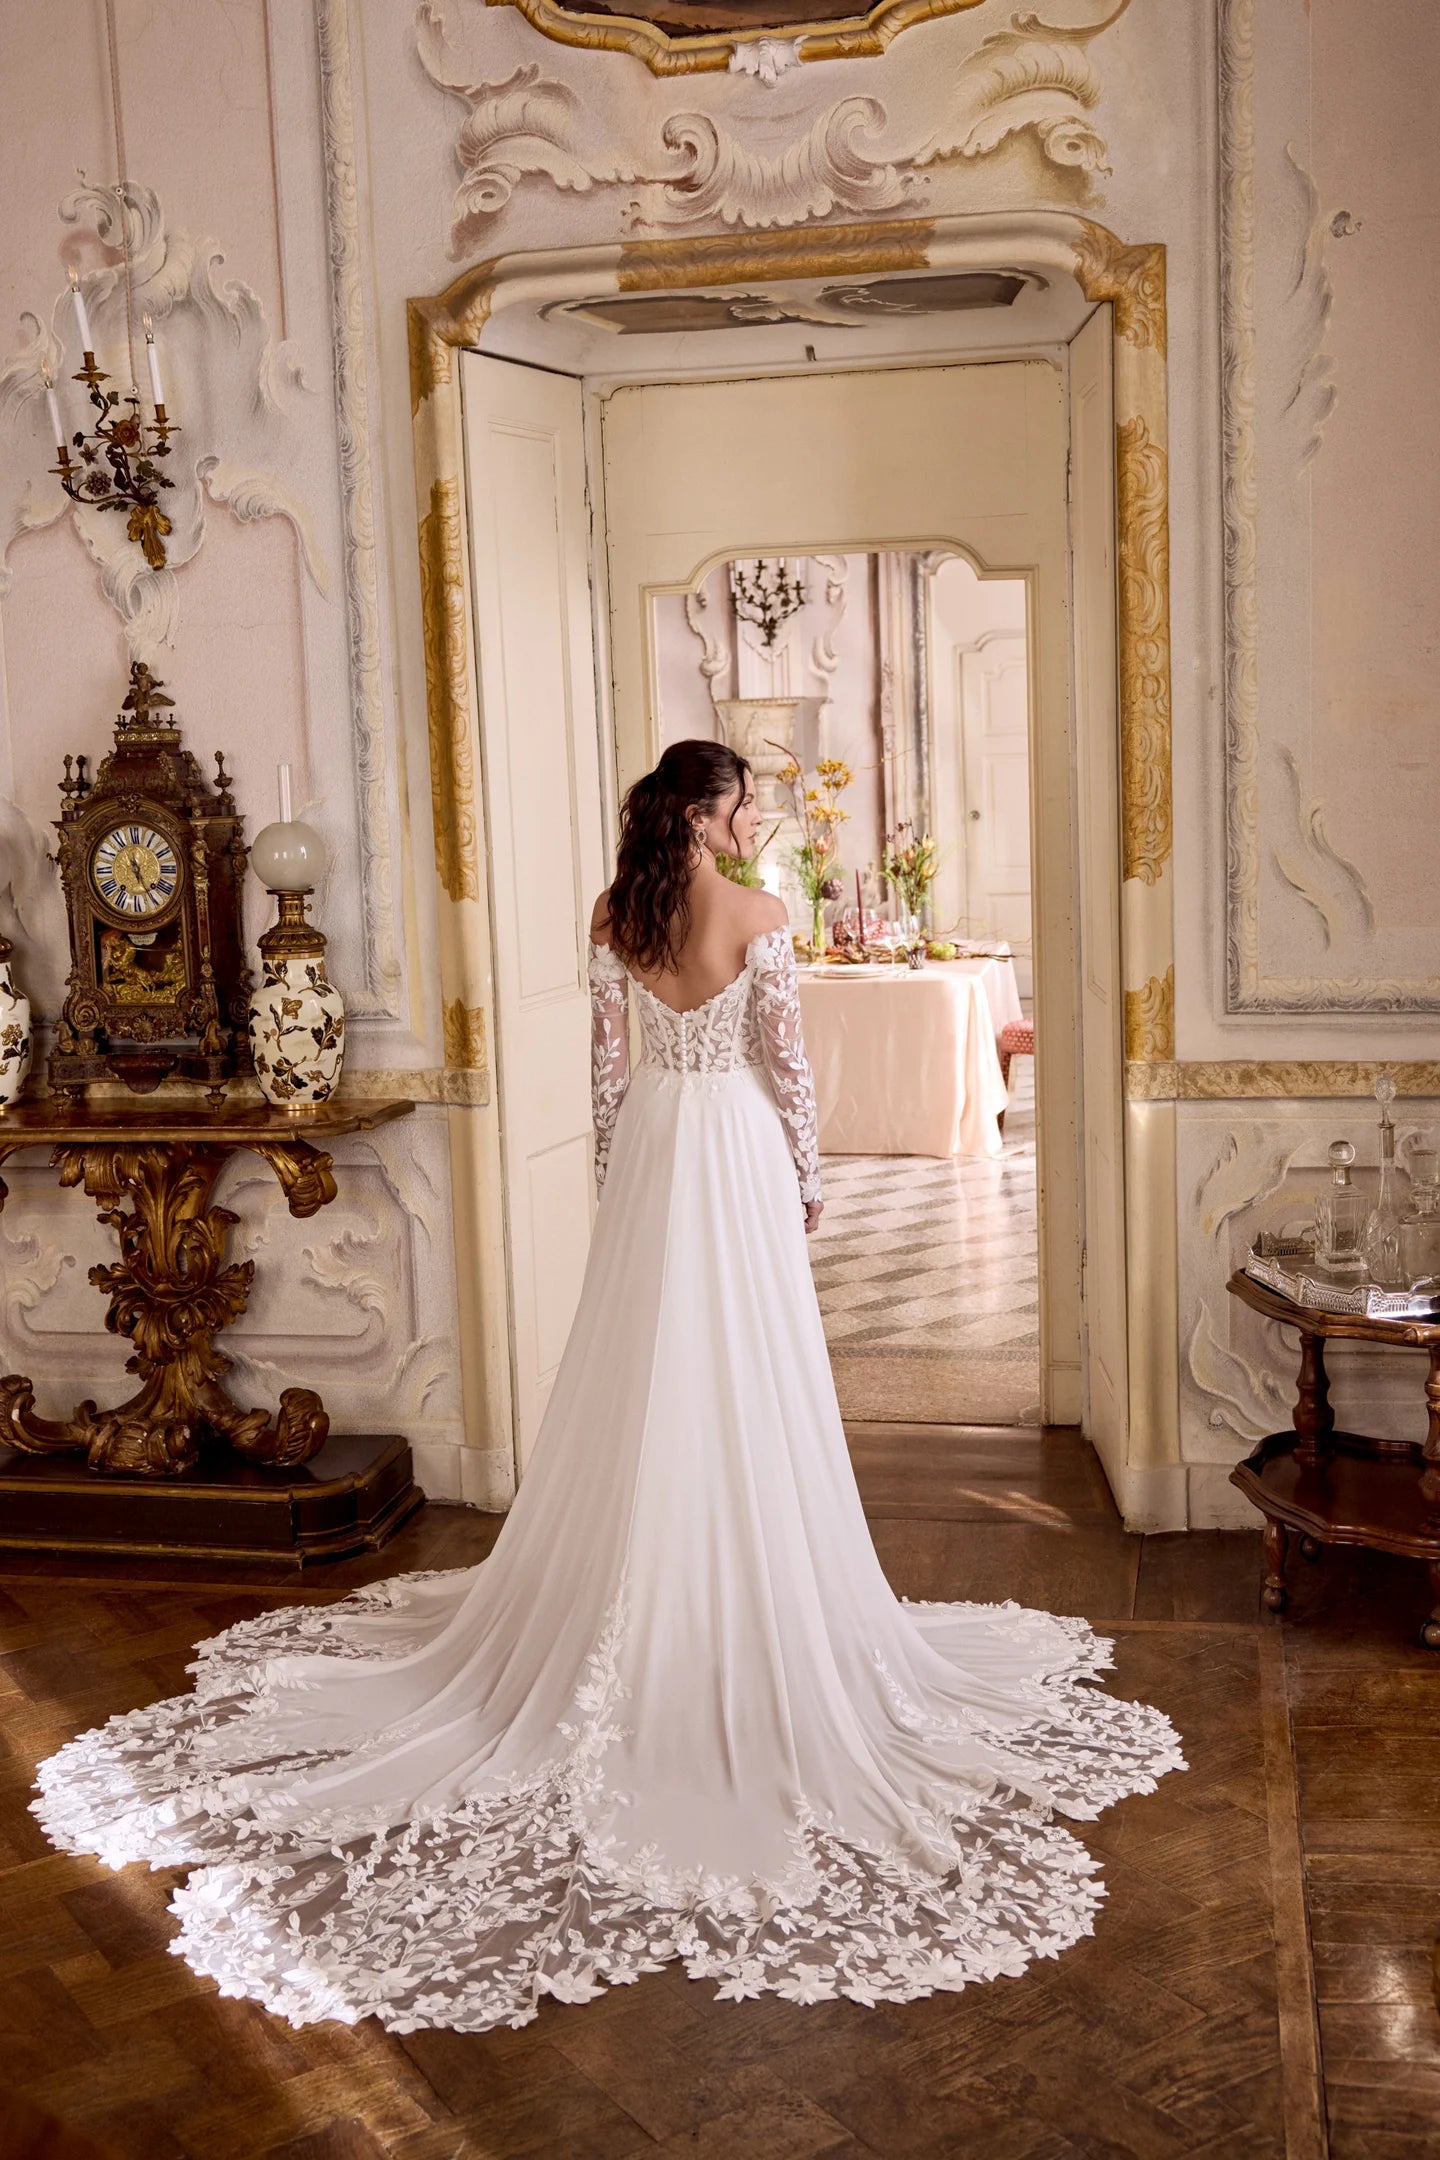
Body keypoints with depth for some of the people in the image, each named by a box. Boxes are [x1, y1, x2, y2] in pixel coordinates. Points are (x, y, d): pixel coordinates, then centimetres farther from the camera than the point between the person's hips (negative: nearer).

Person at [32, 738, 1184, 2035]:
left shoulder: (616, 914, 1)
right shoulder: (760, 917, -10)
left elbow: (610, 1059, 5)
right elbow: (787, 1061, -8)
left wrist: (616, 1172, 15)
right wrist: (808, 1177, 4)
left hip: (650, 1148, 4)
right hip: (739, 1149, -4)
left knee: (642, 1374, 12)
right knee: (746, 1383, 4)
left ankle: (637, 1604, 23)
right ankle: (751, 1611, 14)